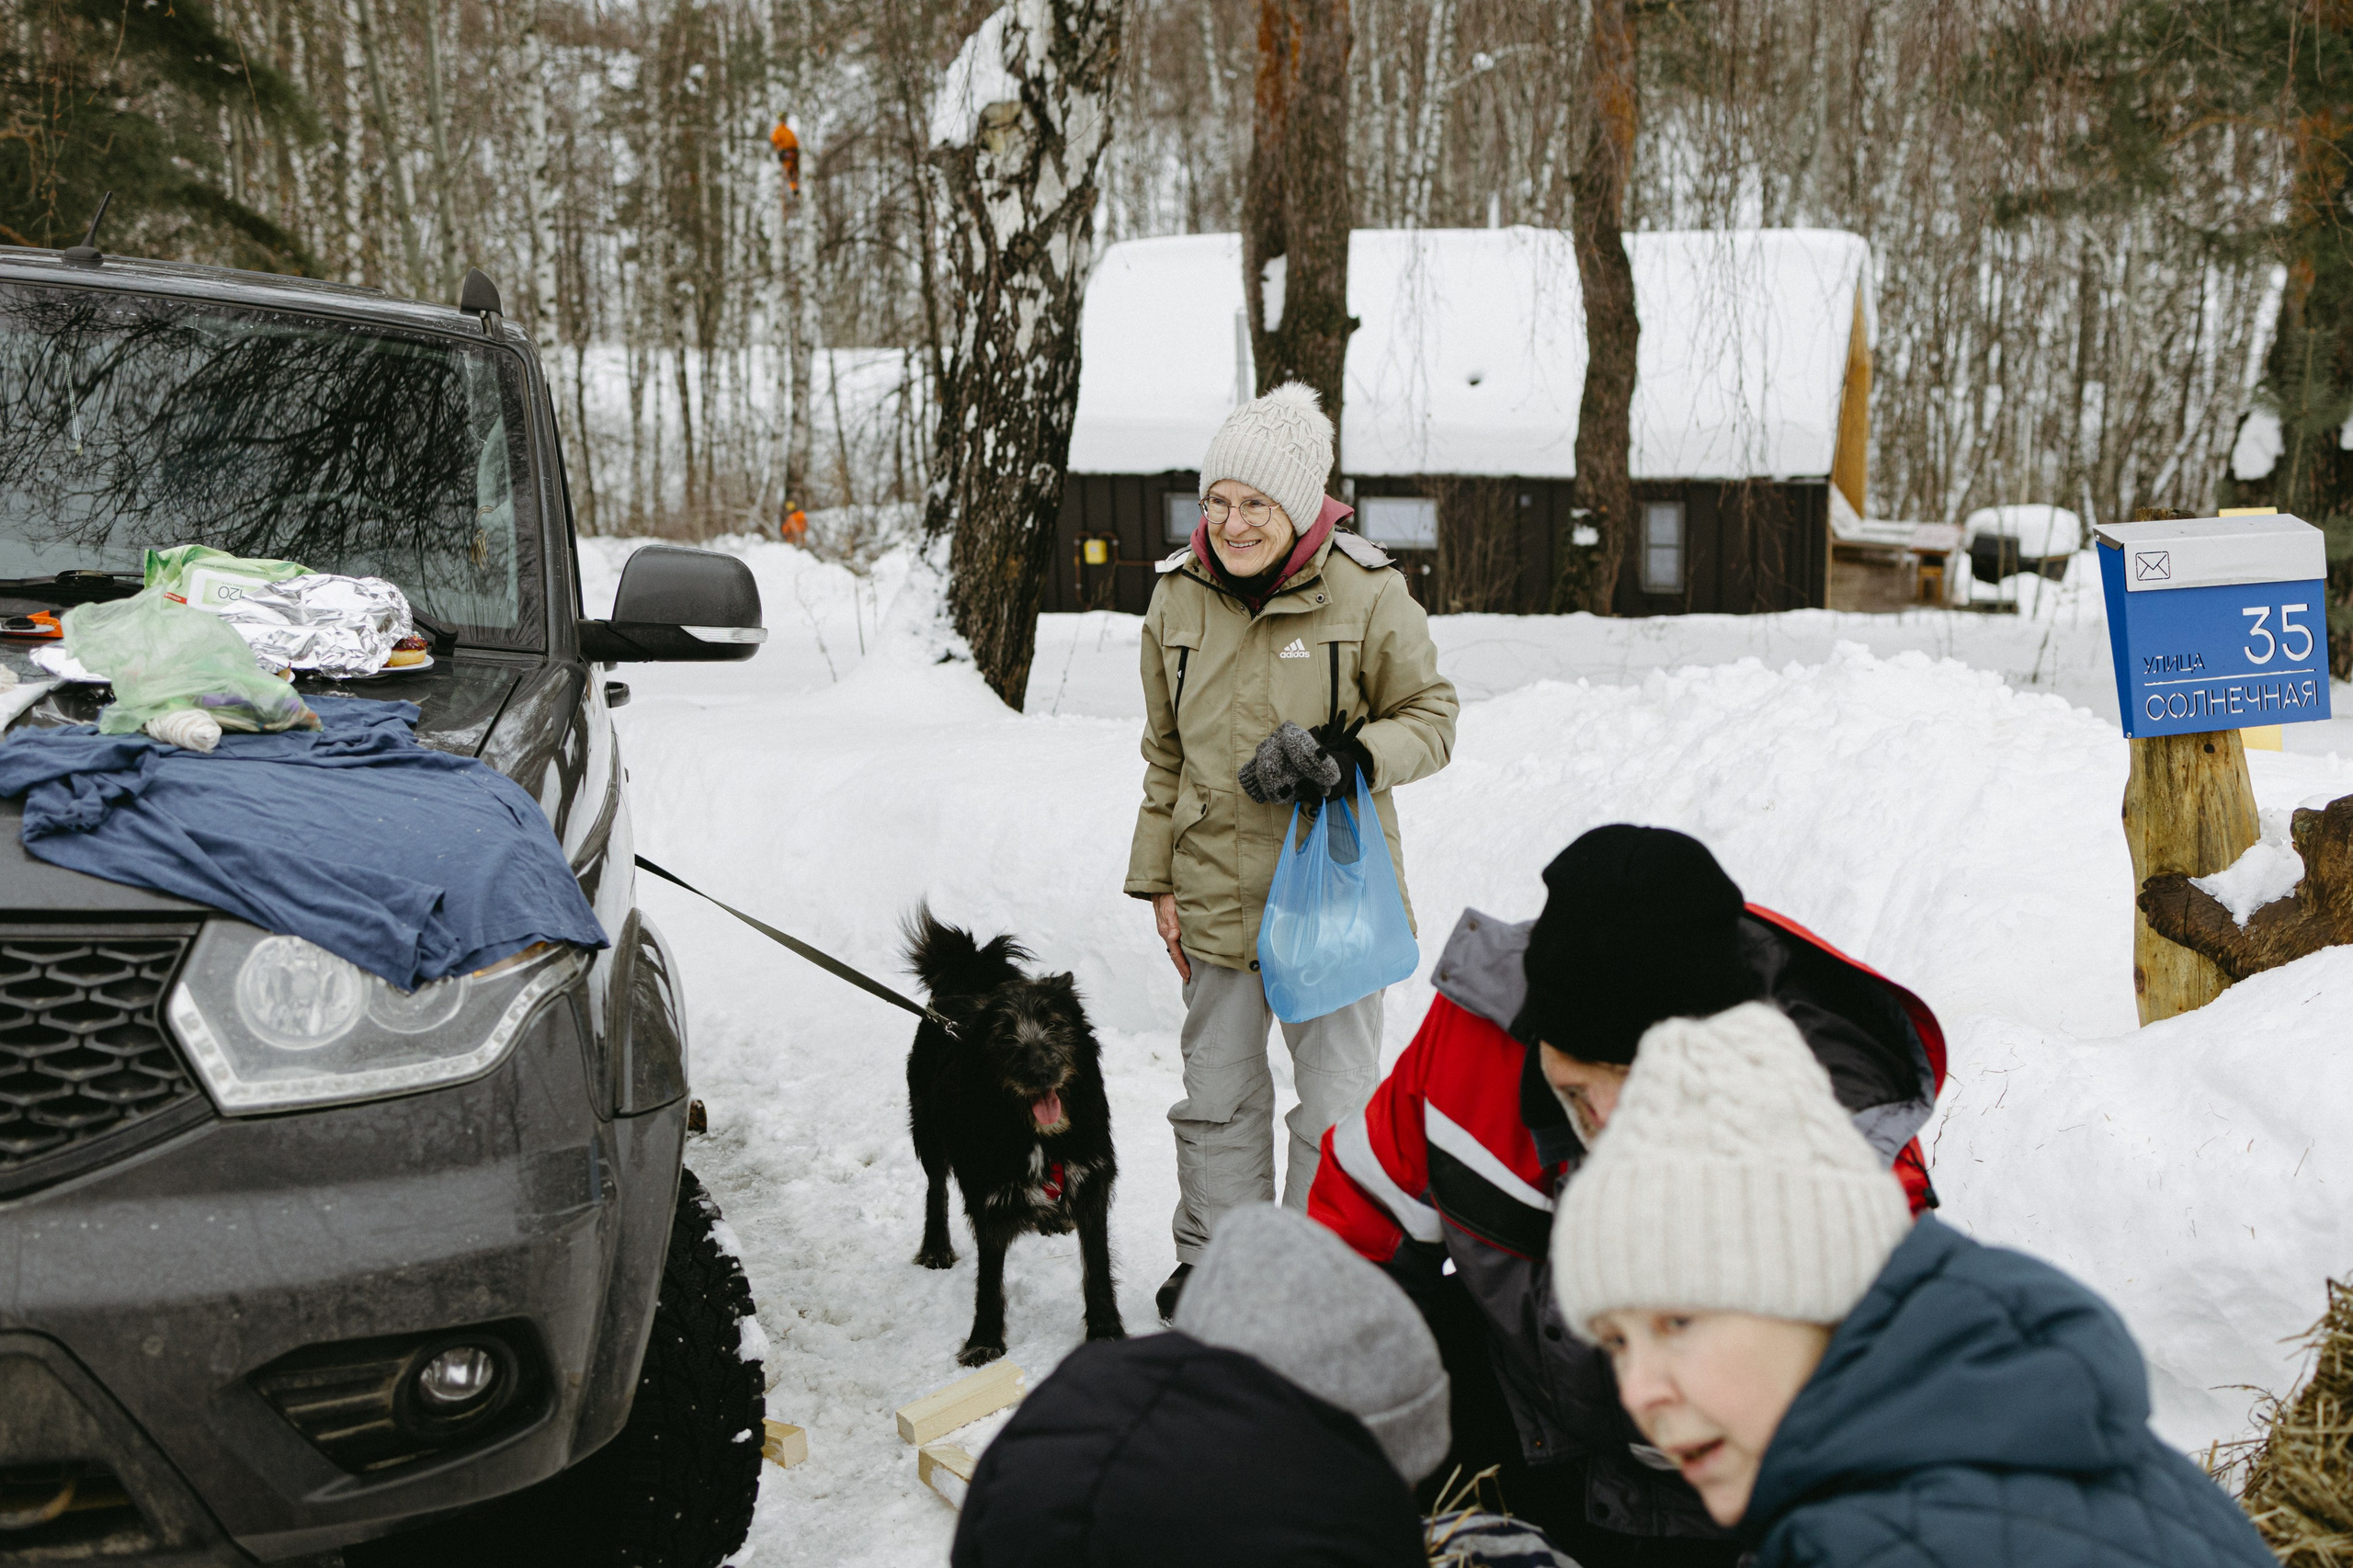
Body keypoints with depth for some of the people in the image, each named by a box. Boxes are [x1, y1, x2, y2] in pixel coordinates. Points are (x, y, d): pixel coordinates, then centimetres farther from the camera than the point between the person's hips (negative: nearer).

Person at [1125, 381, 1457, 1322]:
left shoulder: (1366, 593, -10)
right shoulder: (1178, 598, 2)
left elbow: (1431, 717, -3)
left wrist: (1348, 755, -22)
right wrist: (1157, 880, 11)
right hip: (1217, 891, 4)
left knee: (1338, 1097, 4)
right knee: (1217, 1092, 15)